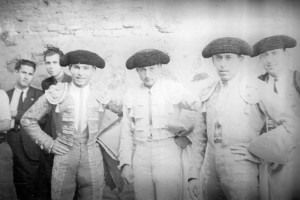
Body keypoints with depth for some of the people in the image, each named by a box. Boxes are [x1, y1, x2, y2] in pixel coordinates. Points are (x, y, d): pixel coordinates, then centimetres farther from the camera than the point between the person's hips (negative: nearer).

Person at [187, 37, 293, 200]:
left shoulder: (257, 88, -4)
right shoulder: (208, 94, 9)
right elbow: (200, 137, 12)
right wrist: (194, 175, 10)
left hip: (241, 170, -4)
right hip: (210, 170, 4)